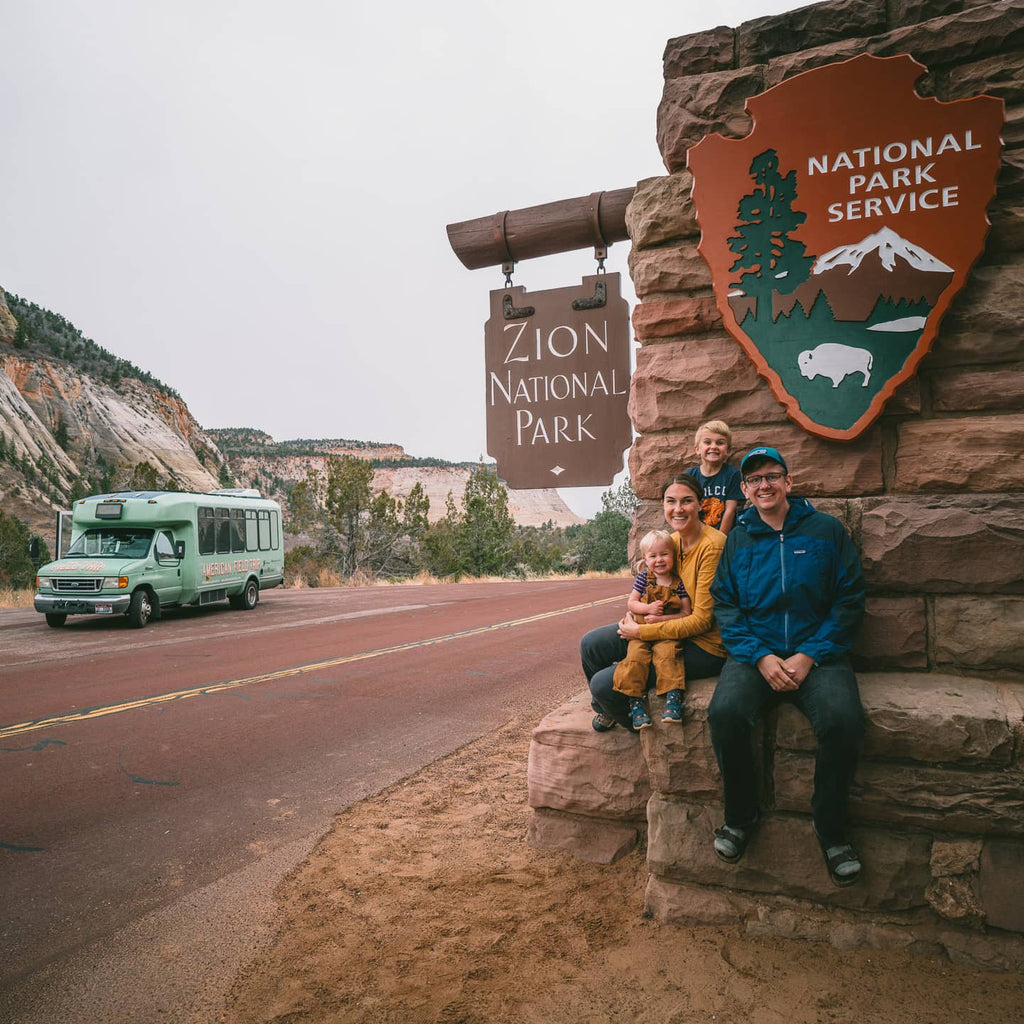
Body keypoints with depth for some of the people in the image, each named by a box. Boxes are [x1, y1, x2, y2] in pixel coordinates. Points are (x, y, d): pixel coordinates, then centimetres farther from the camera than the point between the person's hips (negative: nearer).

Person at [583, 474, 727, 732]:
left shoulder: (712, 546, -23)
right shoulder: (672, 541, 3)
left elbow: (702, 620, -22)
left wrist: (642, 631, -19)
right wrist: (652, 614, -7)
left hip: (704, 646, -8)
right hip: (672, 627, 8)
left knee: (603, 683, -12)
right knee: (591, 645, 3)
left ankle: (635, 722, 22)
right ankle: (605, 709, 30)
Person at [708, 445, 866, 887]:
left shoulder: (827, 531, 6)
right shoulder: (738, 540, 11)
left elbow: (849, 601, 2)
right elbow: (724, 606, 6)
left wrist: (809, 655, -10)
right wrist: (760, 657, -10)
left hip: (818, 655, -1)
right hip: (755, 655, 1)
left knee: (843, 721, -30)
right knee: (725, 713, -27)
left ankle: (831, 828, -3)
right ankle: (740, 816, -1)